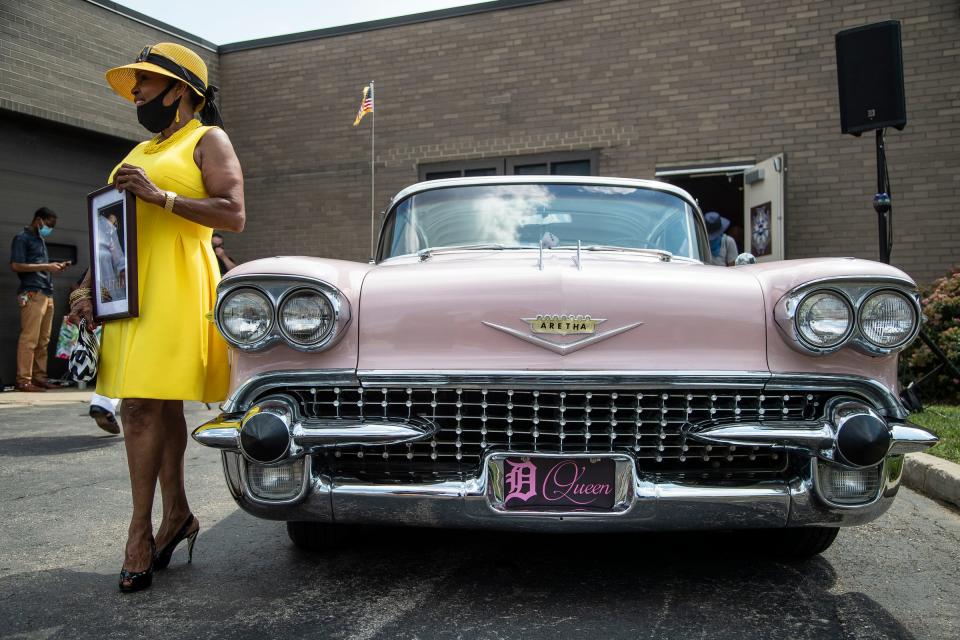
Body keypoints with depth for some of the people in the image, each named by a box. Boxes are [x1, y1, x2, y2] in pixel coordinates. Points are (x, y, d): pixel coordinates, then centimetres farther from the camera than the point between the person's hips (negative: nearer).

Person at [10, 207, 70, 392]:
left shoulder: (40, 240, 26)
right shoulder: (22, 238, 1)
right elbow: (16, 265, -10)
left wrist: (56, 267, 13)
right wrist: (46, 267, -11)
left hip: (47, 294, 8)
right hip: (32, 294, -8)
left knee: (43, 340, 5)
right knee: (29, 339, -10)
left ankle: (39, 377, 8)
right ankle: (23, 381, -10)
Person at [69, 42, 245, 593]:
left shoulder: (208, 140, 1)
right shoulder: (140, 153, 24)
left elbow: (234, 216, -11)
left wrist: (160, 196, -18)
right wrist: (92, 291, 16)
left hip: (176, 284, -7)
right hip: (132, 288, 8)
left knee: (142, 406, -13)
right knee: (162, 405, 9)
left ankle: (141, 529, -6)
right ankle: (178, 516, 17)